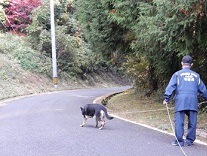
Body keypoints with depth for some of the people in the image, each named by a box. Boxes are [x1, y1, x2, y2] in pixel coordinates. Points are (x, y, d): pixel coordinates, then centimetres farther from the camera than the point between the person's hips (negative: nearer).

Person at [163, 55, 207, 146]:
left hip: (180, 100, -2)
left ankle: (179, 141, -2)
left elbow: (171, 86, -2)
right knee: (192, 122, 9)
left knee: (179, 121, -1)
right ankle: (190, 141, 13)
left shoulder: (177, 74, 8)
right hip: (193, 101, 3)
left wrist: (166, 98, -4)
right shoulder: (196, 75, 17)